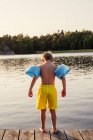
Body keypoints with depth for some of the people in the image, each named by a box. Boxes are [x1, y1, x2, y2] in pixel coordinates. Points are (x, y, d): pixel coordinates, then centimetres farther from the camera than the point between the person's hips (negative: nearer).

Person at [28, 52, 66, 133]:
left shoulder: (40, 67, -1)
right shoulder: (55, 67, 1)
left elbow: (34, 78, -13)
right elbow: (63, 78, -8)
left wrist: (30, 90, -10)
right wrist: (64, 89, 0)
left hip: (43, 88, -1)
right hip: (52, 88, 1)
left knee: (43, 110, 14)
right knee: (53, 110, 14)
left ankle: (43, 128, 23)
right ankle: (54, 128, 20)